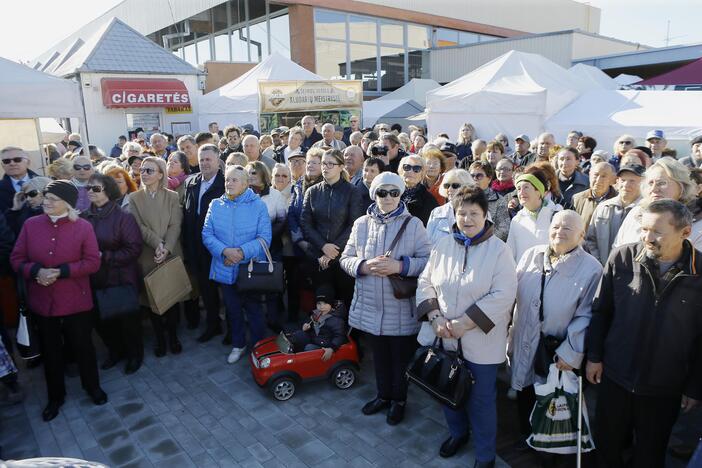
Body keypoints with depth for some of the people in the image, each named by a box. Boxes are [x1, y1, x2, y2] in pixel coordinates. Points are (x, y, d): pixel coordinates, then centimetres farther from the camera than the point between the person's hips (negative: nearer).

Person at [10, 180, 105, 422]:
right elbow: (16, 258, 1)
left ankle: (93, 386, 36)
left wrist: (62, 271, -21)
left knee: (83, 347, 12)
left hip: (76, 301, -2)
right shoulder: (30, 225, -2)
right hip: (42, 302, 3)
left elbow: (93, 262, -10)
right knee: (50, 351, 17)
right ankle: (55, 396, 36)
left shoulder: (83, 227, -9)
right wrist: (36, 271, -18)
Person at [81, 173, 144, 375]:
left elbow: (133, 249, -17)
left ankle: (135, 354, 34)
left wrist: (104, 257, -21)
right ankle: (115, 351, 40)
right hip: (95, 280, 4)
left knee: (127, 319, 11)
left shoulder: (123, 217, -13)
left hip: (121, 279, -4)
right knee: (101, 319, 14)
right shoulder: (84, 217, 0)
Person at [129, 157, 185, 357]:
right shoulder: (134, 198, 4)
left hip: (171, 254, 0)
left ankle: (173, 336, 22)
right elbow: (139, 226, -5)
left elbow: (175, 226, -5)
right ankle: (159, 338, 20)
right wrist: (157, 244, -18)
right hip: (147, 256, 0)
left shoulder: (172, 196, 2)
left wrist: (166, 248, -19)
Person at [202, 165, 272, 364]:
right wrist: (225, 251, -20)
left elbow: (264, 237, -13)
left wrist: (242, 252, -24)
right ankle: (238, 345, 38)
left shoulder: (258, 205, -7)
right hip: (225, 269, 3)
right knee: (233, 310, 18)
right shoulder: (215, 205, 2)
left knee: (253, 309, 10)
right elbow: (207, 234, -3)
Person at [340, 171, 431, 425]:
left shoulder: (413, 224, -6)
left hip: (402, 308, -3)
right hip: (370, 306, 3)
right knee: (379, 355, 21)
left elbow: (428, 260, -9)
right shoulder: (361, 223, 3)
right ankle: (383, 395, 43)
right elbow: (346, 259, 4)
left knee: (401, 357, 14)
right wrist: (365, 266, -16)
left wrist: (399, 266, -23)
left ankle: (399, 400, 38)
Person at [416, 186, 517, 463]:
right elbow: (425, 282, 3)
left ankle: (485, 456, 33)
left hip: (481, 341, -4)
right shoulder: (443, 245, 0)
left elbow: (503, 295, -18)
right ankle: (457, 433, 49)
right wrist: (435, 317, -13)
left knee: (481, 399, 10)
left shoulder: (499, 250, -11)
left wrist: (465, 323, -22)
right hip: (444, 337, 4)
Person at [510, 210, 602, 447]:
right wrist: (511, 330, 3)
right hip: (523, 345, 4)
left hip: (558, 355, -3)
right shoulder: (531, 255, -2)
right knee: (524, 393, 20)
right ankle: (526, 434, 46)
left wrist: (570, 353, -18)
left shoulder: (591, 269, -14)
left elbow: (585, 316, -16)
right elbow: (513, 293, 4)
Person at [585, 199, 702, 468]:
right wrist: (594, 356, 0)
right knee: (608, 445, 18)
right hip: (614, 377, 1)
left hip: (665, 389, -1)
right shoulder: (622, 258, -11)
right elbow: (601, 310, -1)